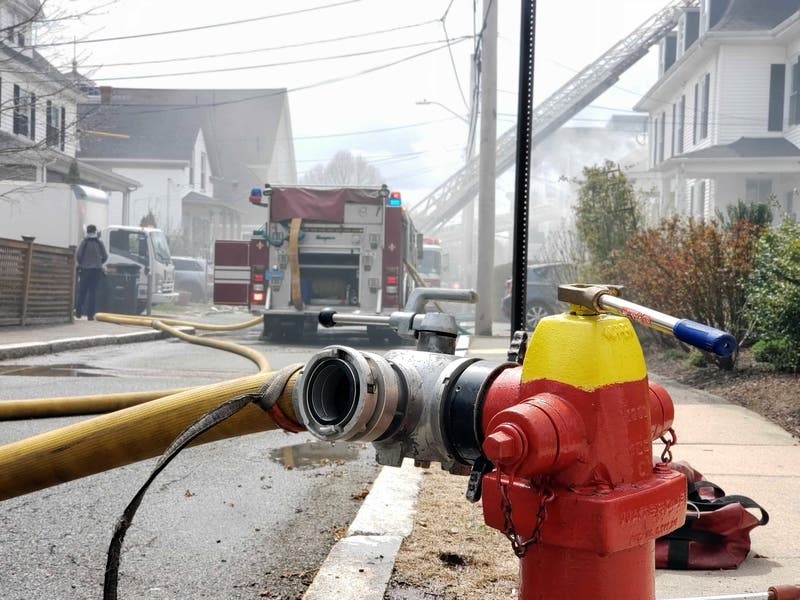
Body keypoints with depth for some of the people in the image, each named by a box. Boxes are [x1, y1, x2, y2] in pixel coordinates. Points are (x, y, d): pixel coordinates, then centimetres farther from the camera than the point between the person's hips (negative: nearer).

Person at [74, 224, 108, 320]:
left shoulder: (84, 242, -6)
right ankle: (90, 314, -2)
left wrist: (81, 263, 11)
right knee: (92, 292, 2)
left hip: (85, 269, -1)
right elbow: (105, 256, 1)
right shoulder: (100, 242, 0)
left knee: (82, 291, 10)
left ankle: (78, 312, 12)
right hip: (96, 270, 1)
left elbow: (78, 255, -8)